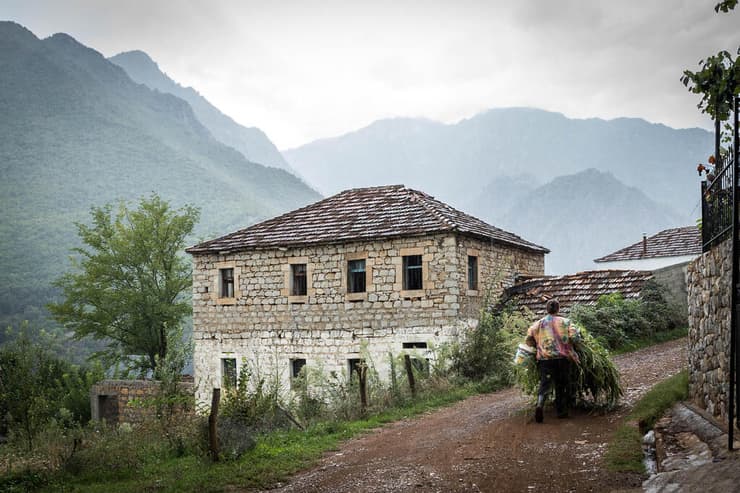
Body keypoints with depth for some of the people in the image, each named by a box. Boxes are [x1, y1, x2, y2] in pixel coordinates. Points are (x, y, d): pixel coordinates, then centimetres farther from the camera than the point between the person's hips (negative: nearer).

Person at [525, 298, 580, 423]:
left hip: (544, 359, 1)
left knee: (545, 384, -2)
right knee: (561, 384, 15)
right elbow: (575, 337, -10)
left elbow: (529, 340, 2)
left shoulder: (538, 323, 6)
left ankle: (539, 405, -28)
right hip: (562, 358, 0)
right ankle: (561, 410, 21)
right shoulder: (565, 322, 2)